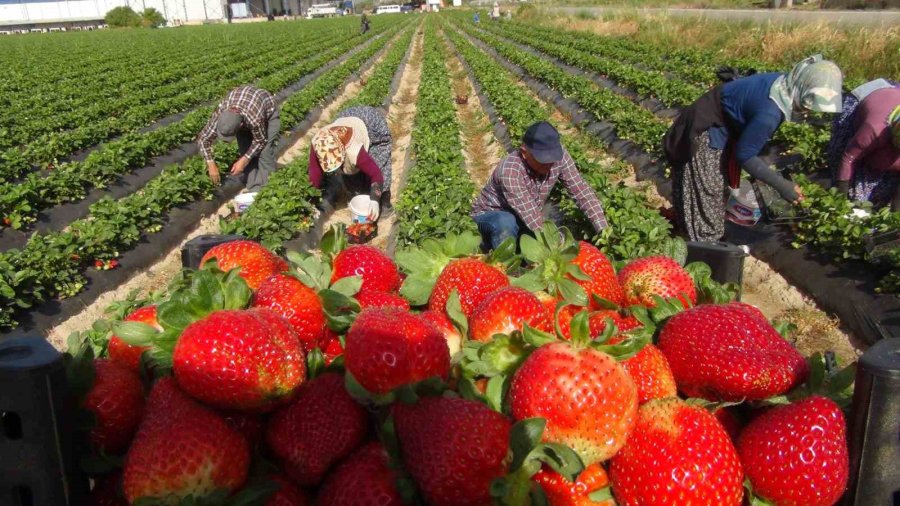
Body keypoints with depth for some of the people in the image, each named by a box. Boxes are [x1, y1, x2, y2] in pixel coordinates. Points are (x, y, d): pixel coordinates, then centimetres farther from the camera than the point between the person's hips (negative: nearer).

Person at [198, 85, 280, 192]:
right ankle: (253, 188, 5)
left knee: (264, 153, -18)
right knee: (245, 150, -6)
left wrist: (244, 160, -26)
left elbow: (260, 141, -23)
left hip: (268, 111, -4)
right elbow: (203, 138, -20)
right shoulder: (219, 113, -34)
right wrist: (211, 164, -24)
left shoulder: (255, 119, -45)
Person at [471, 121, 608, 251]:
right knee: (506, 224, -38)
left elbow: (582, 191, -19)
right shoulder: (509, 171, -38)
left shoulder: (559, 155, -22)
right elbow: (532, 218, -40)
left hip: (524, 218, 7)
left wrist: (603, 230, -29)